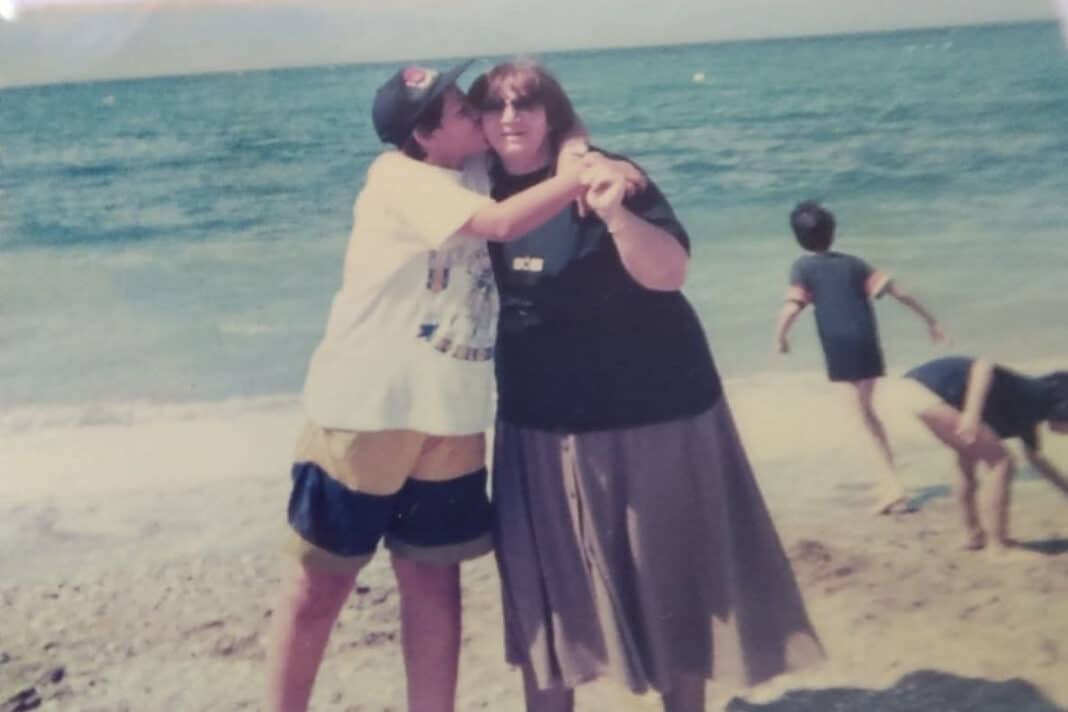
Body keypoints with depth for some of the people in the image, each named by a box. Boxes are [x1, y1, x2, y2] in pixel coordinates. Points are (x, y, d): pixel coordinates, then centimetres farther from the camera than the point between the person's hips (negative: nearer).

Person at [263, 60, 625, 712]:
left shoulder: (478, 171, 7)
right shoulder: (398, 177, -13)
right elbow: (501, 223, -24)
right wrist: (581, 177, -17)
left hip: (450, 417, 6)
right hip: (367, 409, -6)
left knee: (434, 580, 9)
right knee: (320, 584, 6)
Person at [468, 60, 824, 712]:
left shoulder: (604, 175, -9)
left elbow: (669, 272, -21)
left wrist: (614, 211, -37)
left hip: (652, 412, -3)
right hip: (542, 426, 4)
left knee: (672, 582, 6)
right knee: (545, 591, 8)